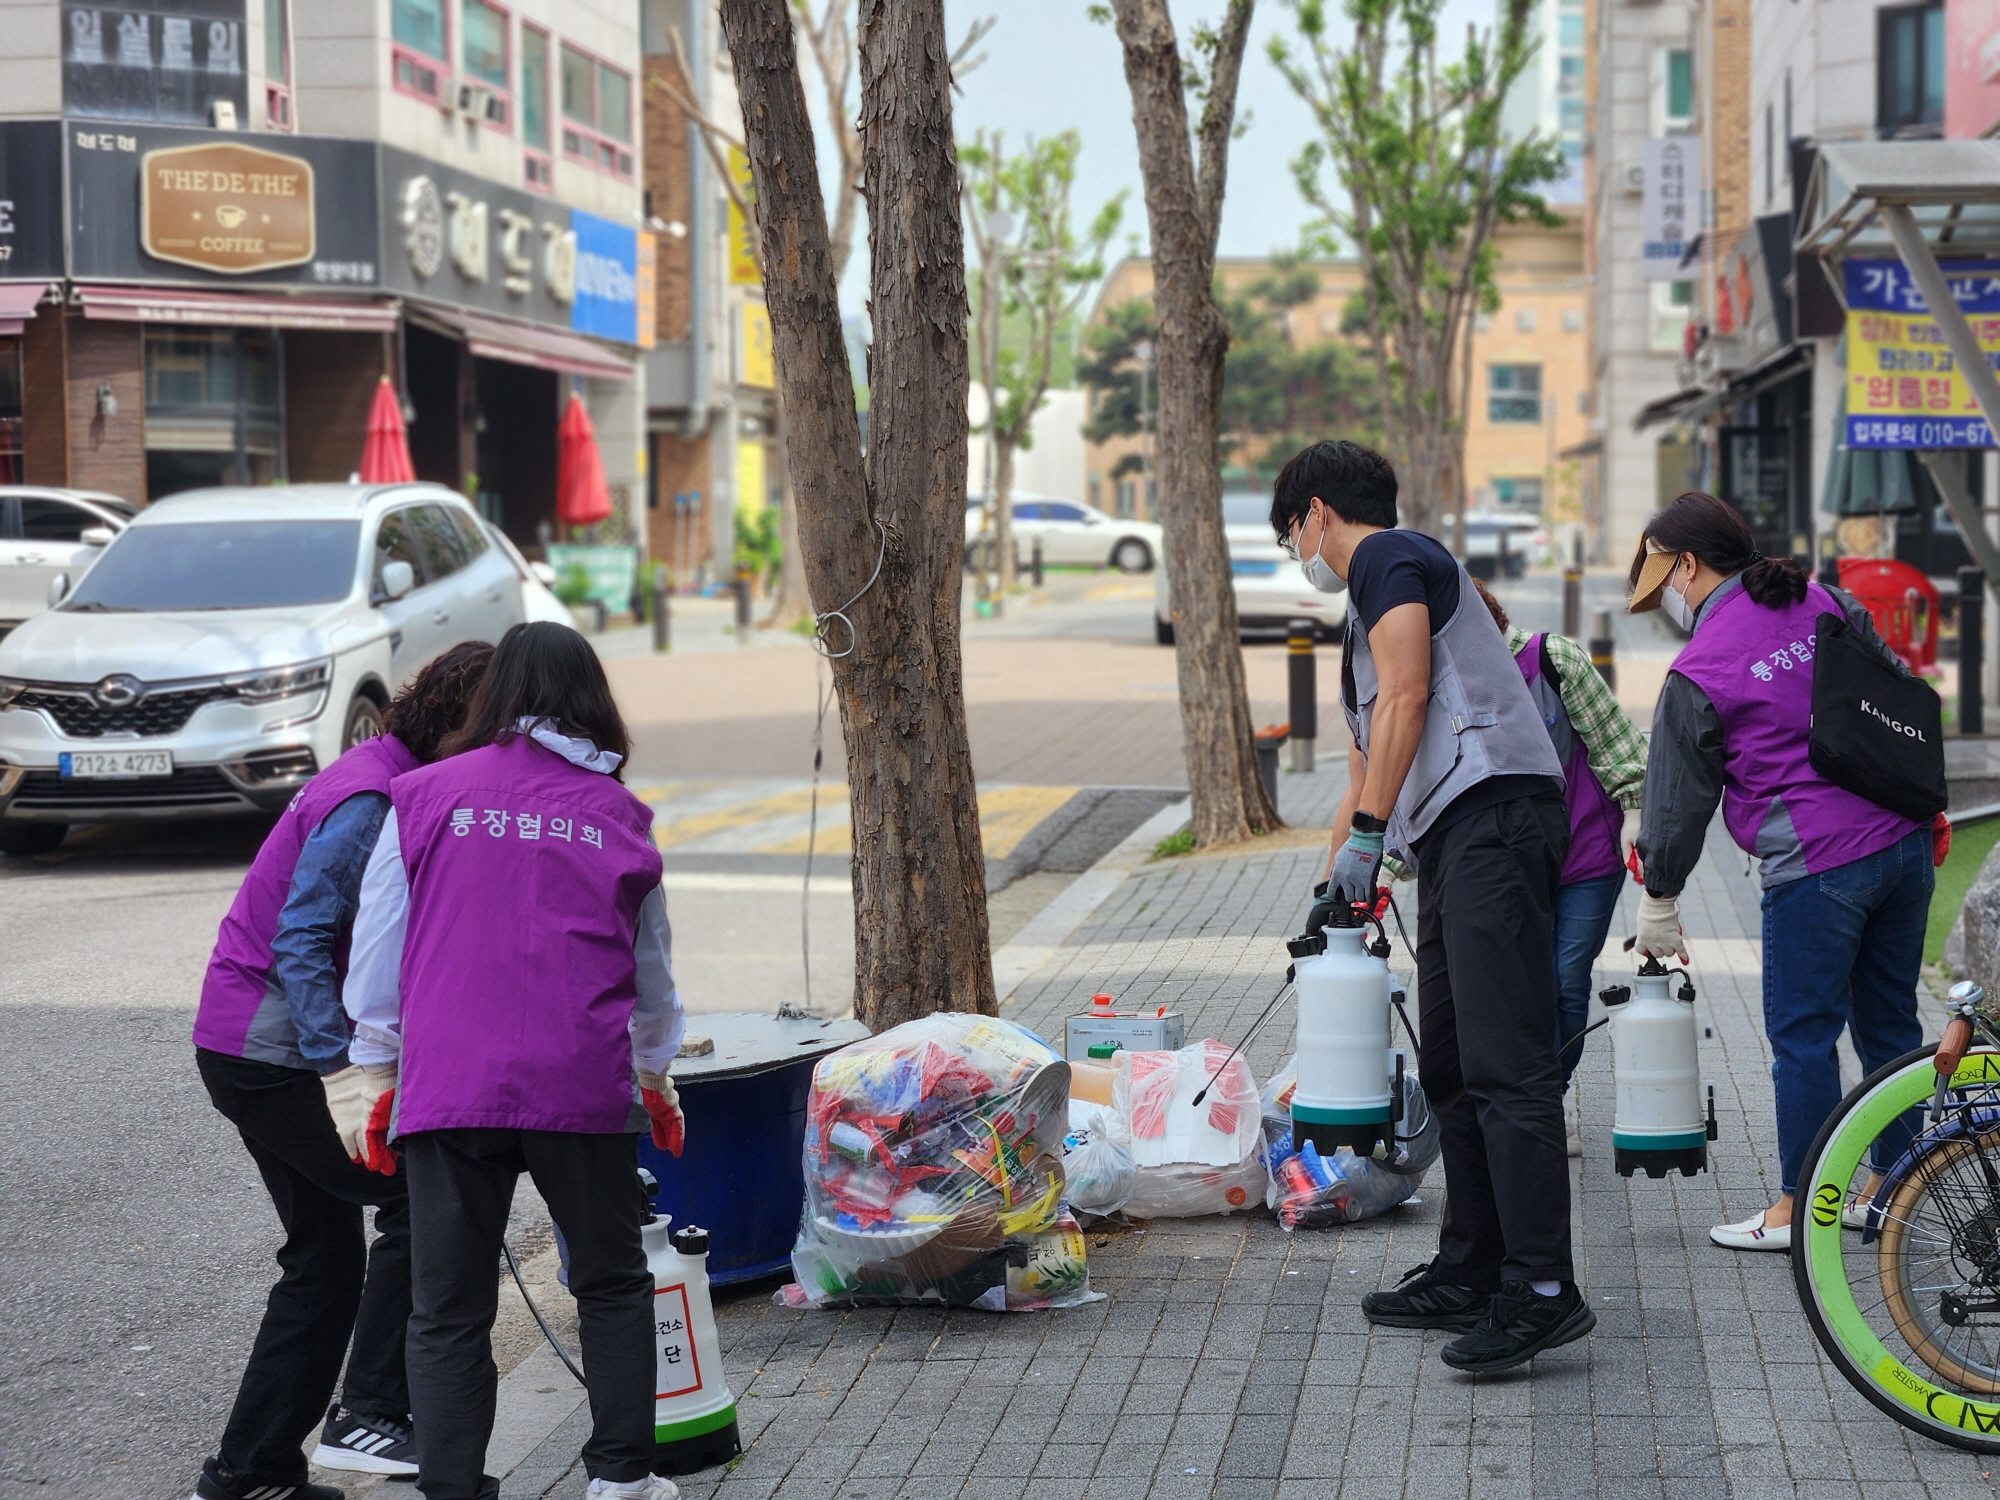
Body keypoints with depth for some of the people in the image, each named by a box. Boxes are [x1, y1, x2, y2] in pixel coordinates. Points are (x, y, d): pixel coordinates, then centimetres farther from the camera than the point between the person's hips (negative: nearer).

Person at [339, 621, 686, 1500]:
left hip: (448, 1089, -1)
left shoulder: (423, 798, 4)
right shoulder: (619, 816, 9)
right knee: (611, 1286, 18)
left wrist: (380, 1081, 15)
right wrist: (657, 1081, 35)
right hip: (585, 1088, 1)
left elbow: (375, 954, 6)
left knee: (448, 1312, 5)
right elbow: (652, 973, 21)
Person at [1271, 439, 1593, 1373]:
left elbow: (1406, 698, -12)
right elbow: (1368, 755, 36)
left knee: (1504, 1065, -16)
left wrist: (1365, 837, -12)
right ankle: (1470, 1275, 17)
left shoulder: (1387, 559, 1)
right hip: (1454, 839, 11)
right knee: (1451, 1069, 12)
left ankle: (1543, 1290, -20)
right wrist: (1331, 892, 42)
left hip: (1491, 815, -11)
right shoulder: (1371, 609, 30)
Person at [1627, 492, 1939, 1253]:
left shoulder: (1697, 674, -9)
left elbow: (1678, 799, -1)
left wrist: (1659, 906, 11)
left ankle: (1797, 1209, 10)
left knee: (1802, 1036, 4)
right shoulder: (1825, 605, 7)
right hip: (1903, 845, 7)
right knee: (1888, 1022, 15)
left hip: (1815, 868, -7)